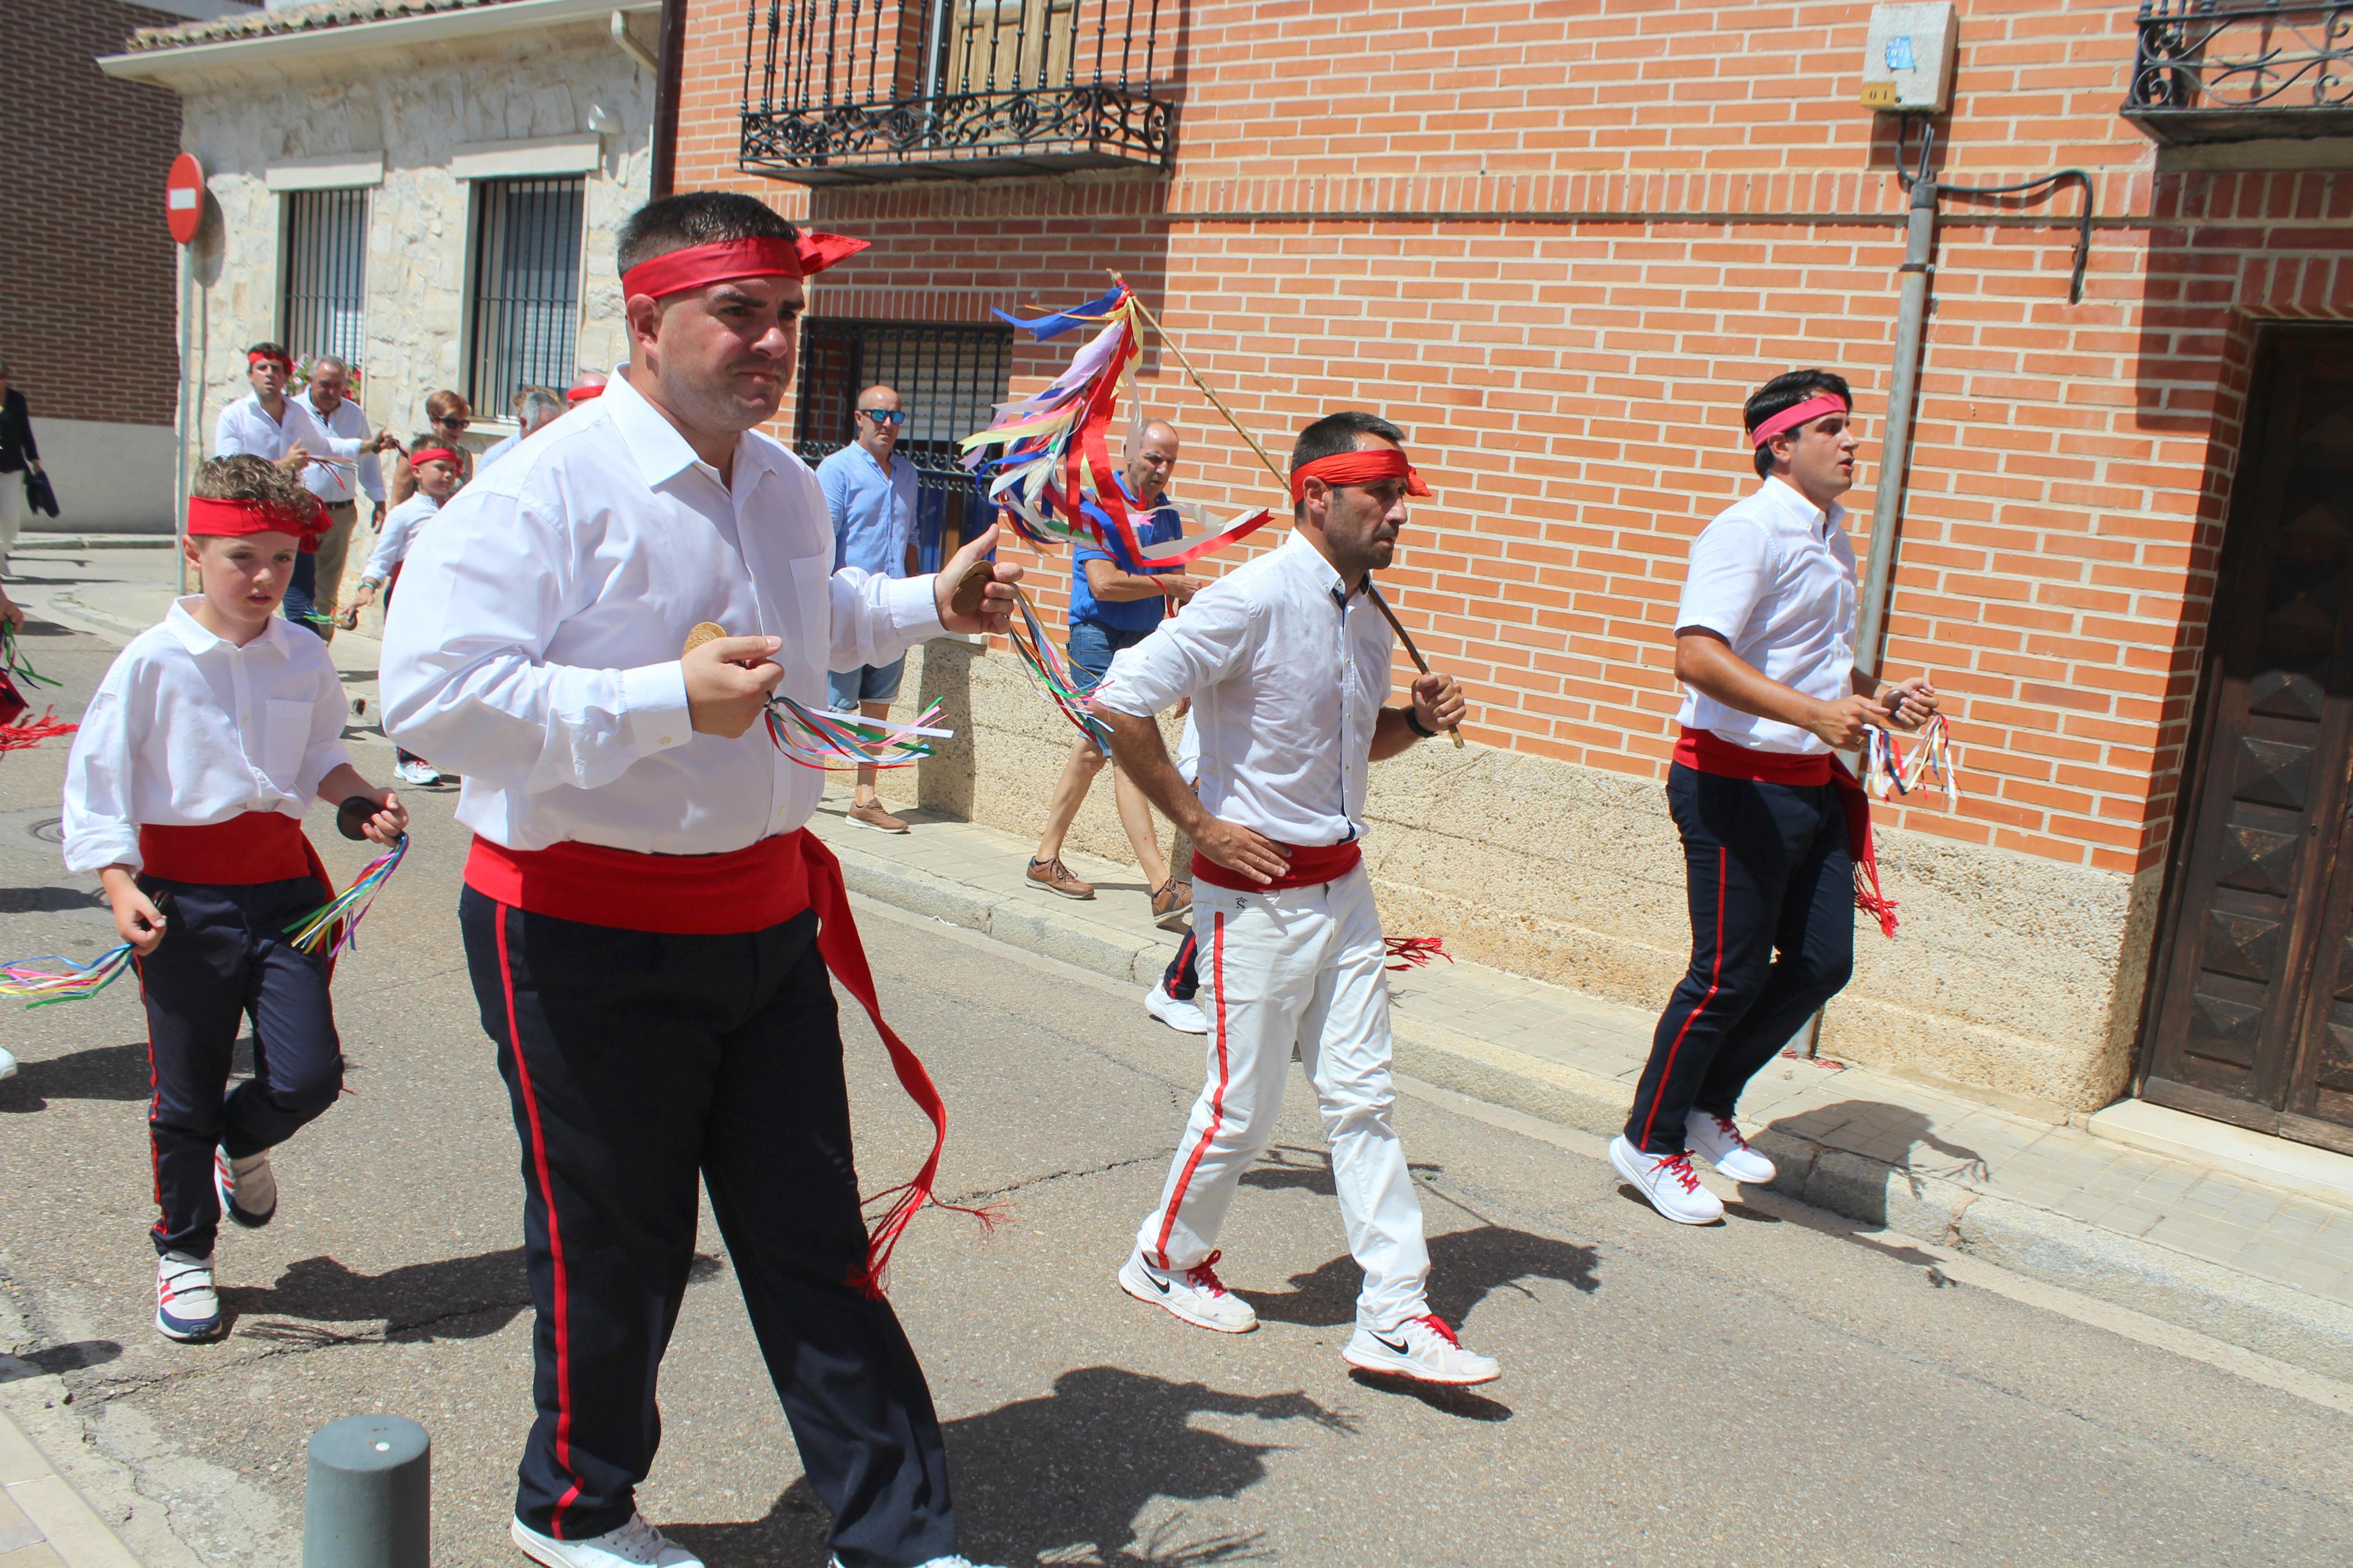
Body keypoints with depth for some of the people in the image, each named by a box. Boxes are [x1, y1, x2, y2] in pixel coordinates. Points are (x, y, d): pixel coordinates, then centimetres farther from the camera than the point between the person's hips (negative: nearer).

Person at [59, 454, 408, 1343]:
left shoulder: (306, 658, 3)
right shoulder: (154, 661, -8)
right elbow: (96, 783, -6)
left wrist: (363, 800, -2)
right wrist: (122, 888, -16)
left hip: (285, 885, 3)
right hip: (183, 895, -3)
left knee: (308, 1076, -3)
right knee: (184, 1097, 8)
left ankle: (240, 1145, 34)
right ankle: (183, 1252, 31)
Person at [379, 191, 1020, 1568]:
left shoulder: (787, 485, 9)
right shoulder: (545, 490, -18)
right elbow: (430, 694, -27)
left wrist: (930, 605, 15)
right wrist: (669, 699, -29)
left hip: (767, 911, 7)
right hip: (588, 934, -6)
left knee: (813, 1240, 14)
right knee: (614, 1249, 13)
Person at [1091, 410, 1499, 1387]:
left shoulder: (1366, 609, 8)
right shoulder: (1255, 600, -19)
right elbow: (1118, 703, -23)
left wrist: (1417, 721, 1)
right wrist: (1198, 823, -18)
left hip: (1343, 884, 8)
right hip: (1258, 892, -8)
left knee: (1362, 1100, 9)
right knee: (1243, 1108, 5)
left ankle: (1395, 1320, 17)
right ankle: (1165, 1259, 30)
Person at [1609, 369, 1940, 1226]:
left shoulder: (1832, 535, 16)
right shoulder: (1747, 531, -15)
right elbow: (1698, 655, -30)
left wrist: (1878, 696, 11)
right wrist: (1814, 713, -39)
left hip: (1814, 784, 9)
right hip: (1738, 783, -9)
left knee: (1822, 963, 11)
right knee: (1729, 976, -1)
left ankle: (1708, 1107, 28)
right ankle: (1649, 1142, 17)